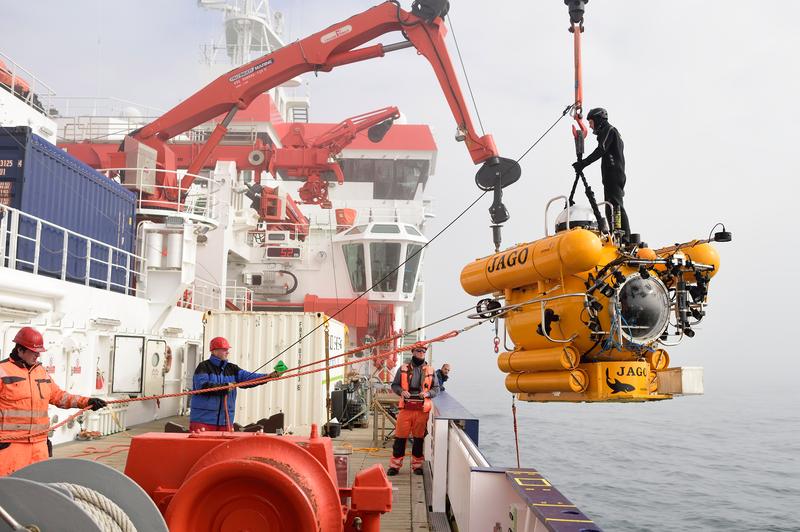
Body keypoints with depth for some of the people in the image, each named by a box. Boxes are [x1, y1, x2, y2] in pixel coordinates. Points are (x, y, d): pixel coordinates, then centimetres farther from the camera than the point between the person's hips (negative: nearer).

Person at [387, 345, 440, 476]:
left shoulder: (430, 370, 8)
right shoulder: (403, 369, 5)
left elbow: (436, 388, 11)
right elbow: (394, 385, 10)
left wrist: (428, 393, -9)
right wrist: (401, 391, -10)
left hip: (422, 409, 1)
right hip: (406, 407, -1)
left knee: (419, 437, 7)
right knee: (400, 436, 0)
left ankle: (417, 465, 20)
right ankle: (395, 465, 9)